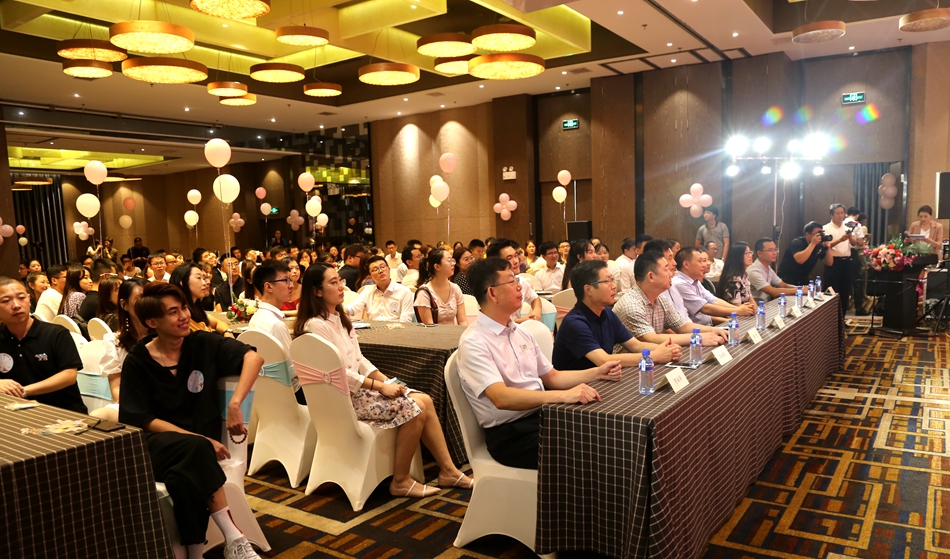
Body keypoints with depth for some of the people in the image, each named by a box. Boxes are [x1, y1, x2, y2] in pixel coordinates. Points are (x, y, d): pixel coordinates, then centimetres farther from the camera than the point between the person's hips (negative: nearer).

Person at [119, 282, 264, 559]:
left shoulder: (203, 344, -1)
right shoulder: (137, 362, -3)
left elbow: (254, 357, -10)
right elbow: (145, 421, -5)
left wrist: (234, 404, -24)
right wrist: (199, 440, -18)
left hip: (197, 446, 1)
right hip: (159, 444, -1)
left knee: (184, 479, -33)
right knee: (194, 448, -34)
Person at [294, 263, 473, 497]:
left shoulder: (340, 318, 13)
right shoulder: (316, 325, -16)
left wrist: (386, 380, 0)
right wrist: (380, 386, -17)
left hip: (357, 386, 9)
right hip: (343, 396, -9)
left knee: (425, 400, -6)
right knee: (414, 407, -20)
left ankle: (448, 471, 2)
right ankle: (400, 481, -6)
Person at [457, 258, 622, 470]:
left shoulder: (521, 332, 11)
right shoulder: (474, 342, -14)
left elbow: (551, 377, 17)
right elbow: (501, 398, -27)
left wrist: (597, 372, 2)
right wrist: (564, 396, -36)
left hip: (541, 417, 7)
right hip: (511, 434, -7)